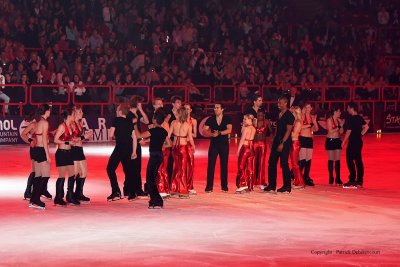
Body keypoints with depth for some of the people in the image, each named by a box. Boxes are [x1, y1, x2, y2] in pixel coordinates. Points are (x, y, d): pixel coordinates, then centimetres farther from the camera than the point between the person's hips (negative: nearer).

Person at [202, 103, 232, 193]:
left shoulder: (227, 119, 0)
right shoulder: (210, 119, 3)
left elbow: (229, 130, -14)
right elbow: (204, 131, -4)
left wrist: (219, 133, -25)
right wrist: (212, 134, -22)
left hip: (224, 144, -1)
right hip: (213, 144, 1)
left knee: (224, 165, 3)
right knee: (211, 165, -4)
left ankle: (224, 186, 9)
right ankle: (209, 186, -3)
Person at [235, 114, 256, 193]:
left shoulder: (246, 128, -10)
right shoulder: (253, 129, 10)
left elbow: (242, 139, -11)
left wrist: (238, 149, -8)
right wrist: (244, 126, 14)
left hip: (245, 147, -7)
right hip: (251, 147, 7)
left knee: (241, 166, -4)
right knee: (250, 167, 7)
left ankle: (243, 184, -14)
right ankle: (249, 186, 7)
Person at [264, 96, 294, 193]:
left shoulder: (289, 115, -9)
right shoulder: (278, 114, 14)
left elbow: (288, 130, -13)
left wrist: (282, 143, -18)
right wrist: (274, 141, 12)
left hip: (285, 142, -8)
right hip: (277, 140, 8)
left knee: (284, 164, -6)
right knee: (271, 163, 5)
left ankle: (287, 186, 1)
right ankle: (272, 185, 12)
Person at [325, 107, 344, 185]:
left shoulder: (339, 120, 10)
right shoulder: (329, 120, -8)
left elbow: (341, 132, 10)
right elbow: (330, 131, -15)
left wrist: (341, 125, -5)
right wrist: (338, 127, -7)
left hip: (337, 141, 6)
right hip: (330, 140, -6)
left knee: (338, 160, 3)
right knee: (331, 160, 0)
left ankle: (338, 178, 5)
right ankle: (331, 178, 5)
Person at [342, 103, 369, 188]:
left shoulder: (351, 119, -14)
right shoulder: (360, 118, 10)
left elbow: (348, 131, -15)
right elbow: (366, 127, 16)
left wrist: (343, 142, -10)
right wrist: (361, 134, 14)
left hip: (352, 142, -8)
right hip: (359, 142, 8)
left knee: (350, 160, -5)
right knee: (358, 161, 8)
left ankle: (352, 180, -10)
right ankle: (359, 181, 9)